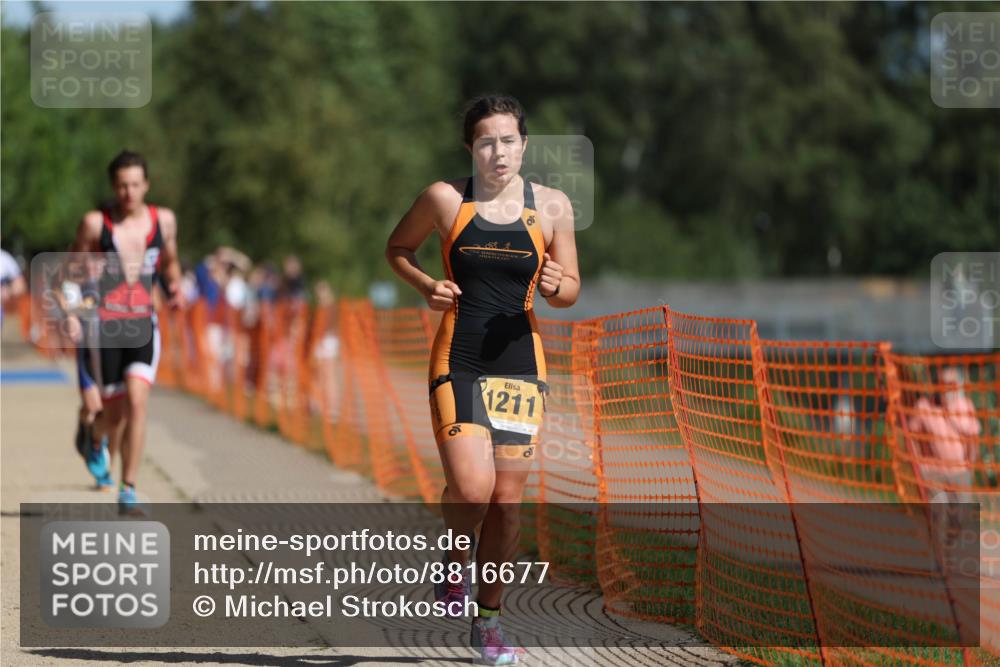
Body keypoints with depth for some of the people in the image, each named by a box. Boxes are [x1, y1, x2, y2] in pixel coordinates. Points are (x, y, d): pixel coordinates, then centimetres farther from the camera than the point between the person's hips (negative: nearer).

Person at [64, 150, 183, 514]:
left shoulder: (164, 220, 5)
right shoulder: (95, 223, -3)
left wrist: (175, 288, 3)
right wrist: (70, 312, -8)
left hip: (144, 324, 1)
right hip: (105, 326, -1)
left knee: (137, 401, -18)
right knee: (115, 412, 2)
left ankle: (128, 491, -13)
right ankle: (96, 435, 41)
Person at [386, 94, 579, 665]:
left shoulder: (552, 206, 3)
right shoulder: (445, 199, -1)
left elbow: (571, 290, 10)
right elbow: (398, 248, 15)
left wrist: (556, 287, -13)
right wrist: (427, 286, -4)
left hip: (520, 363, 2)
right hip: (458, 361, -2)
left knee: (508, 501, 3)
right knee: (472, 489, -18)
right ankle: (456, 562, 15)